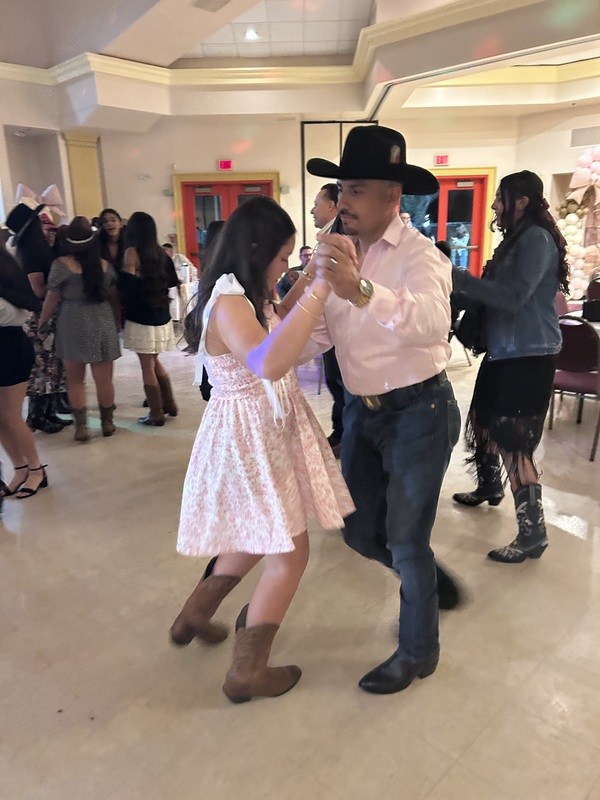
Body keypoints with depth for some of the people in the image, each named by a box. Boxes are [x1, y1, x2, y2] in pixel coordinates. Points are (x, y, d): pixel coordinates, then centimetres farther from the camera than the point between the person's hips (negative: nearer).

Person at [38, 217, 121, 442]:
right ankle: (107, 422, 19)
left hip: (72, 325, -2)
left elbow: (52, 299, 0)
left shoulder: (61, 265, -4)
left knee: (75, 380, 10)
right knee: (104, 379, 8)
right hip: (102, 323, 2)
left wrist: (41, 324, 13)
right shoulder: (104, 264, 5)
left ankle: (81, 426, 10)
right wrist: (116, 322, 23)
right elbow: (114, 297, 10)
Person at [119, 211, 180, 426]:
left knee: (147, 367, 3)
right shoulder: (160, 252, 6)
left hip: (141, 319, -7)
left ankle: (156, 414, 10)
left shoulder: (132, 252, -12)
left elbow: (127, 288, -20)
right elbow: (173, 281, 14)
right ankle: (169, 405, 26)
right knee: (154, 362, 21)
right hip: (161, 316, 7)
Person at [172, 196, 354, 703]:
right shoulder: (228, 302, -25)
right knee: (290, 553, 2)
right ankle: (247, 673, 20)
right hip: (249, 438, -10)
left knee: (260, 539, 25)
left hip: (267, 432, 10)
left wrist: (312, 279, 10)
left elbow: (284, 332, 20)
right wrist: (322, 285, -43)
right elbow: (269, 363, -43)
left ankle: (194, 615, 42)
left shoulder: (246, 296, 7)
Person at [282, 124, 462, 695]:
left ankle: (418, 652, 32)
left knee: (405, 542, 5)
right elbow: (316, 337, 6)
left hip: (418, 412, -6)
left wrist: (360, 290, -52)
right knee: (360, 533, 15)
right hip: (361, 411, 7)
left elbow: (431, 322, -37)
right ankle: (430, 581, 46)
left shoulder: (418, 255, -16)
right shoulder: (338, 256, 4)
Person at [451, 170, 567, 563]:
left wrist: (458, 277, -19)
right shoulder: (516, 240, 16)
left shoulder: (537, 238, -13)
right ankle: (490, 487, 42)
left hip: (529, 355, -10)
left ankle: (533, 534, -1)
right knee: (483, 421, 19)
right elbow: (494, 294, 18)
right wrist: (459, 293, 6)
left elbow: (513, 297, -23)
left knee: (513, 441, -10)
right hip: (504, 351, 10)